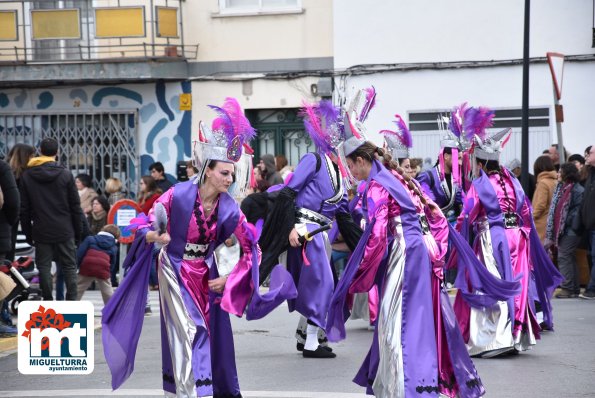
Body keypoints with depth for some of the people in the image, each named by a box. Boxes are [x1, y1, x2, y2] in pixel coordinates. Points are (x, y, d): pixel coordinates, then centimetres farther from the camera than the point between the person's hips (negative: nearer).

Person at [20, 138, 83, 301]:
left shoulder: (26, 176, 1)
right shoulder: (65, 174, -4)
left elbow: (24, 209, 3)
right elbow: (75, 206, -2)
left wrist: (28, 233, 10)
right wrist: (78, 231, 6)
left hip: (41, 232, 1)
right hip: (64, 231, -1)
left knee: (44, 267, 6)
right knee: (69, 266, 6)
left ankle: (48, 301, 4)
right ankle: (72, 300, 2)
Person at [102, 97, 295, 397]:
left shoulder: (229, 209, -14)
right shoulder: (178, 195, -23)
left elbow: (251, 249, -3)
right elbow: (145, 227, -12)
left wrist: (228, 280, -7)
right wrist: (155, 236, -34)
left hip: (206, 274, 4)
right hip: (175, 271, -4)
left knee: (209, 333, 8)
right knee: (188, 331, -12)